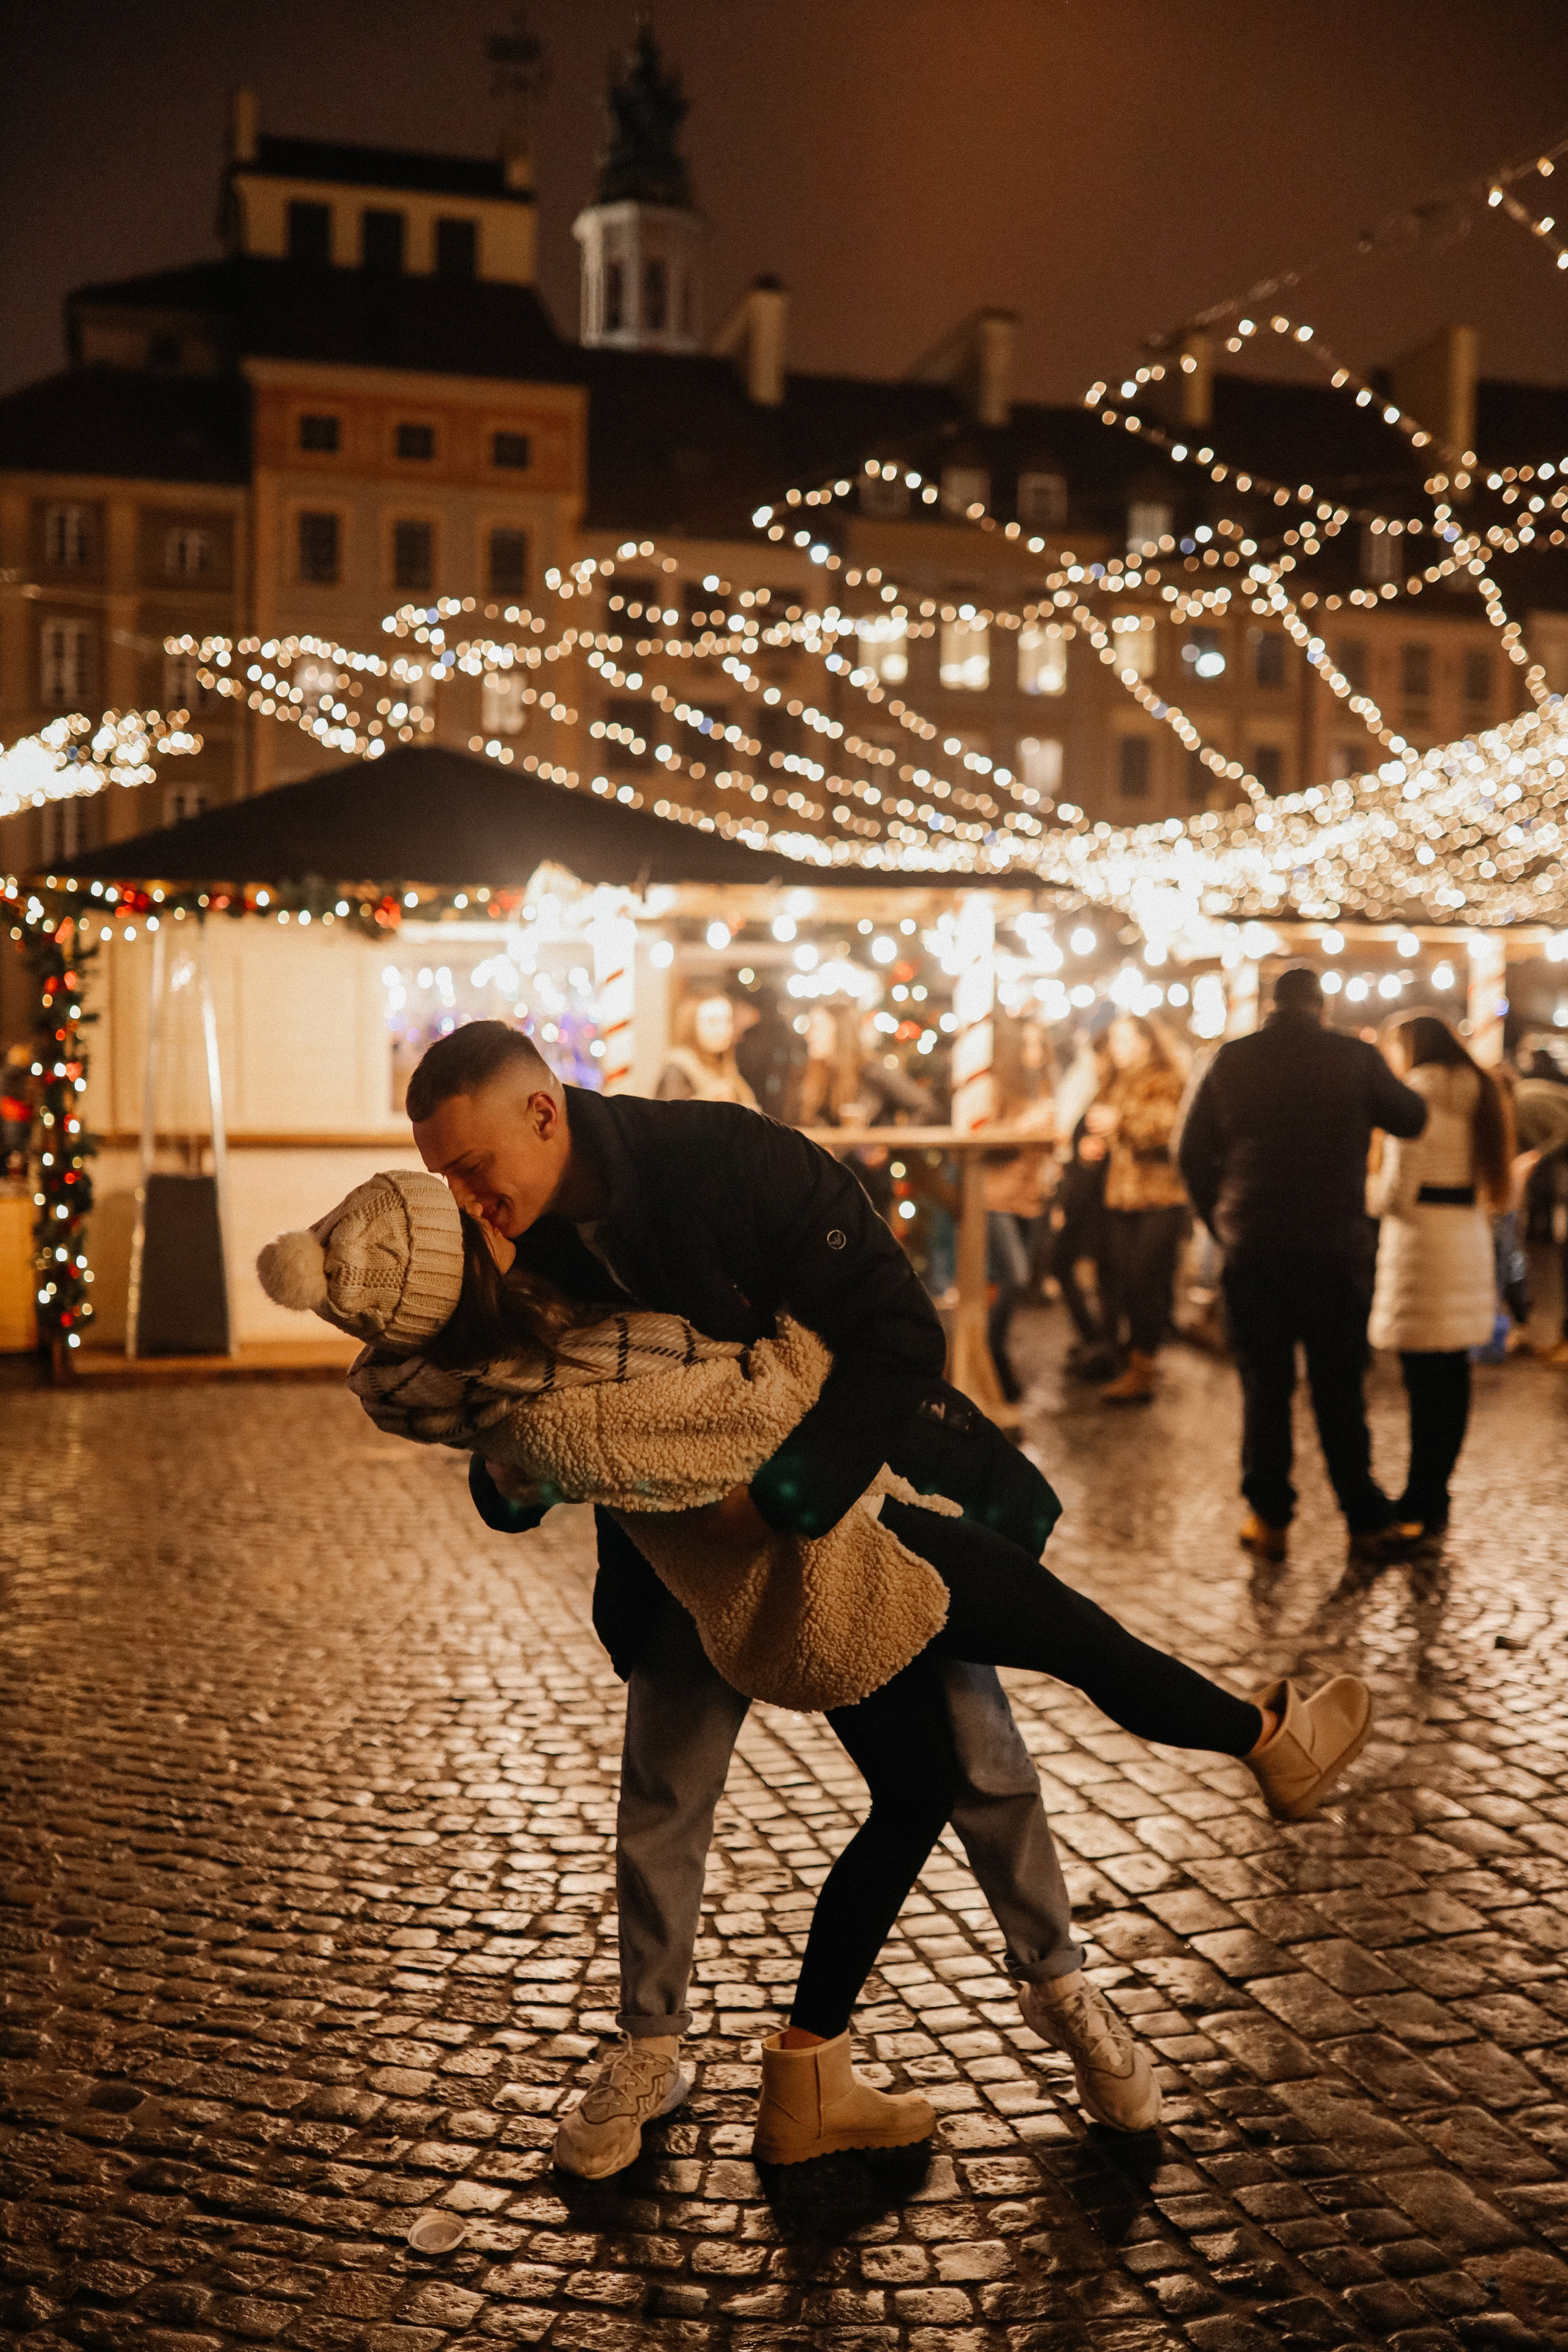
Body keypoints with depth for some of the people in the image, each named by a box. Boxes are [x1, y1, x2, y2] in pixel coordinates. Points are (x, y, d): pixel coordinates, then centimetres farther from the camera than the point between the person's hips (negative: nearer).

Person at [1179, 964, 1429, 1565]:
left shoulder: (1231, 1061, 1)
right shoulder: (1355, 1058, -4)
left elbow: (1193, 1153, 5)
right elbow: (1412, 1120, 9)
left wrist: (1221, 1222, 15)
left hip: (1252, 1250, 1)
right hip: (1335, 1247, -1)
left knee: (1264, 1386, 8)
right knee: (1340, 1390, 7)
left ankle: (1269, 1519, 11)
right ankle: (1366, 1521, 14)